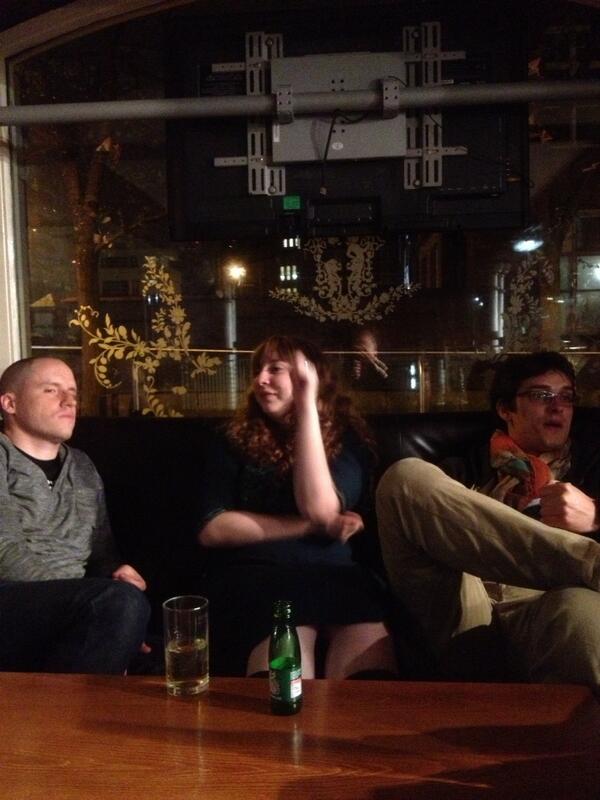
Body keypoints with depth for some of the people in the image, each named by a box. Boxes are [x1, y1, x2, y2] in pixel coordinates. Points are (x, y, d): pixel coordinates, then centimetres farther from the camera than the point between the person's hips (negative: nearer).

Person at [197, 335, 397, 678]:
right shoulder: (239, 442, 14)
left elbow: (320, 509, -9)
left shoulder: (347, 440, 12)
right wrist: (312, 526, -4)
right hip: (254, 576, 0)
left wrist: (306, 403, -6)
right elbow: (211, 529, 2)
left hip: (335, 575, 0)